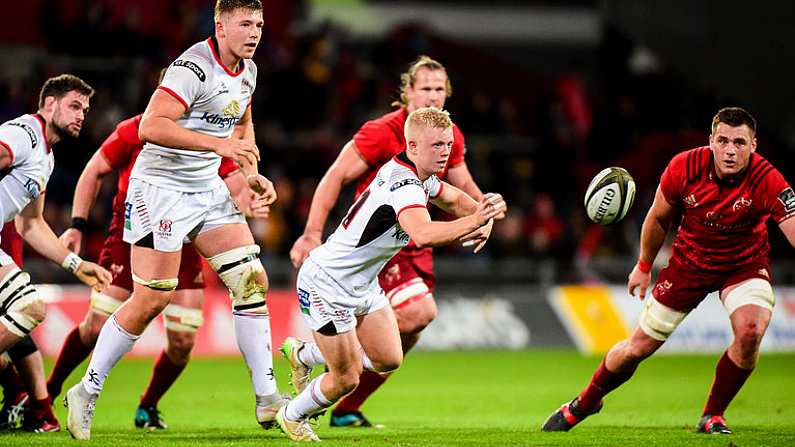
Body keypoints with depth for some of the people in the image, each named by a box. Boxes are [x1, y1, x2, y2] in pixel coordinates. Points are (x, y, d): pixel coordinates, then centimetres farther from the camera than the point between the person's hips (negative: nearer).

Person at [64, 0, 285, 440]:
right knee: (151, 298, -8)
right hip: (160, 188, -8)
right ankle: (85, 393, 6)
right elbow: (151, 127, -31)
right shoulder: (194, 67, -21)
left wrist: (253, 175, 12)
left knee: (252, 279, -1)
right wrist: (217, 143, -35)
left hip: (208, 189, 8)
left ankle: (267, 398, 2)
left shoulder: (246, 72, 7)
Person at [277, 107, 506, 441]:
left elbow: (455, 199, 20)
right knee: (346, 380, -3)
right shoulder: (404, 185, -30)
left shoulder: (419, 175, 0)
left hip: (363, 284, 9)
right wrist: (474, 220, -55)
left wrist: (482, 217, -1)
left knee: (388, 360, 7)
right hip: (327, 285, -9)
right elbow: (423, 234, -49)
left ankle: (303, 355, 29)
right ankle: (291, 416, 27)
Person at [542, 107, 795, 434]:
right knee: (637, 348, 3)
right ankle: (583, 404, 31)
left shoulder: (767, 181, -30)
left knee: (750, 332, -29)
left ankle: (713, 416, -6)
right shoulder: (684, 168, -23)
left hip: (745, 264, -1)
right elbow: (659, 218, -3)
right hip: (690, 259, 1)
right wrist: (644, 266, 8)